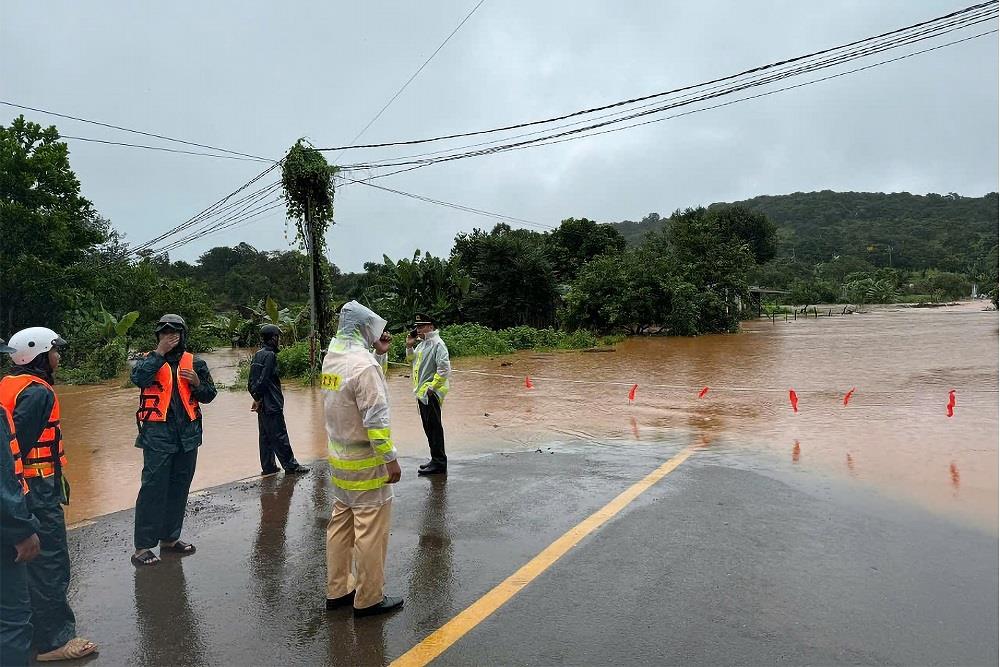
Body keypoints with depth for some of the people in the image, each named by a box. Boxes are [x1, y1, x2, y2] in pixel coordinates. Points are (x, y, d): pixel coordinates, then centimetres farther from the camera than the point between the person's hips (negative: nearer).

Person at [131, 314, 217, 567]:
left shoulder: (194, 363, 9)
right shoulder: (149, 360, 3)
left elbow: (209, 395, 11)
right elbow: (138, 378, -20)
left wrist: (197, 382, -9)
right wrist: (160, 352, -17)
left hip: (187, 433, 4)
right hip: (157, 433, -4)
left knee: (179, 487, 12)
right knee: (153, 487, -6)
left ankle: (169, 538, 25)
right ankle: (143, 546, 3)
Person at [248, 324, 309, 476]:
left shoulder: (258, 354, 13)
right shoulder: (270, 355, -16)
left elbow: (251, 381, 14)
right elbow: (263, 379, -21)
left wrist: (257, 397, 9)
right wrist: (259, 398, -12)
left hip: (263, 405, 9)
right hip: (271, 405, -9)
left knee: (265, 436, 14)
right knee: (280, 436, -3)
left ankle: (268, 467, 20)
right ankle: (291, 466, 4)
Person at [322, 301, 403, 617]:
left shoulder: (331, 357, 4)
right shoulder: (364, 365, -22)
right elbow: (376, 418, -23)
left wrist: (377, 346, 11)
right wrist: (390, 458, -17)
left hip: (339, 458, 9)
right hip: (365, 462, -9)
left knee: (341, 524, 17)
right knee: (370, 531, 3)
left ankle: (337, 591, 29)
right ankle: (368, 599, 14)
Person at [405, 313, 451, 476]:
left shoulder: (437, 344, -16)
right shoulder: (422, 344, 13)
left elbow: (444, 368, -23)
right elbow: (411, 360, 26)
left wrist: (432, 387, -21)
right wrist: (409, 346, 9)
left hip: (431, 393, -10)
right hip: (422, 392, 10)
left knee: (434, 428, -3)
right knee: (428, 428, 16)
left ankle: (439, 463, 6)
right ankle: (436, 459, 27)